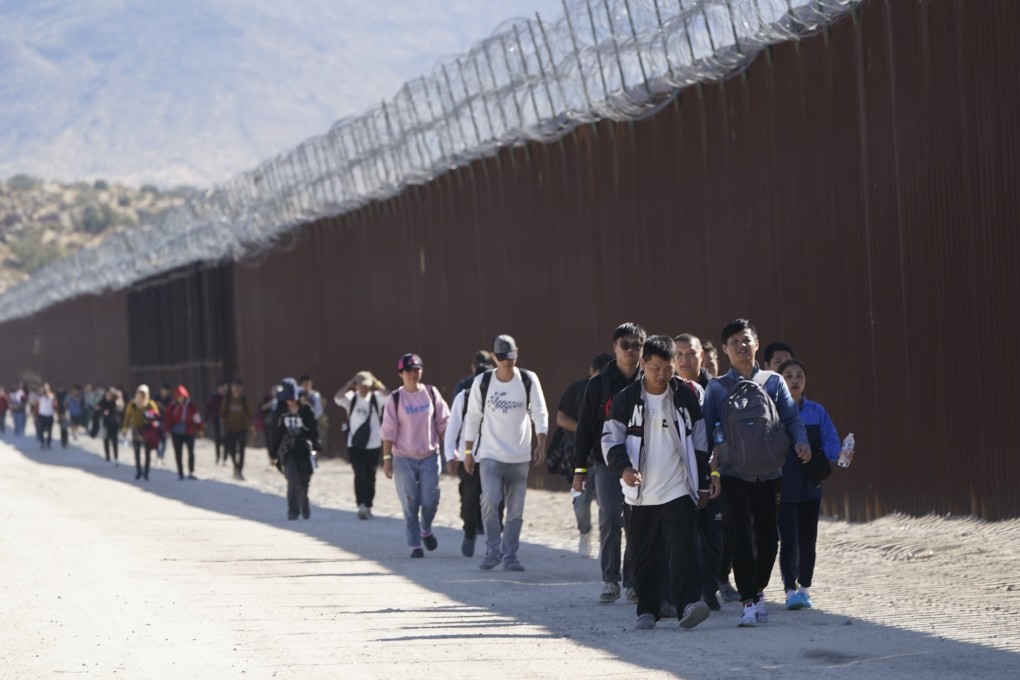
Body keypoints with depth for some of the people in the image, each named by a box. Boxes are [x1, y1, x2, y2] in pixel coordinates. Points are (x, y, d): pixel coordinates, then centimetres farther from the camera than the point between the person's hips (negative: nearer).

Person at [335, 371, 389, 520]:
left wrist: (377, 383, -15)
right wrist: (350, 383, -17)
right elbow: (337, 398, -17)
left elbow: (388, 396, -17)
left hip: (373, 445, 1)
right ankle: (361, 505, -20)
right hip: (354, 445, -1)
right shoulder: (351, 398, 1)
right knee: (360, 474, -13)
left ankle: (367, 506, 21)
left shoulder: (376, 398, 2)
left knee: (370, 476, 9)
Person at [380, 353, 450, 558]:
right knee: (410, 505, -1)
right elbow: (388, 431, -2)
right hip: (404, 459, -1)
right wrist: (386, 458, -6)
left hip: (430, 456, 1)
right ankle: (415, 546, 7)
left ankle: (426, 531, 28)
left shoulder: (431, 393, 3)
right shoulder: (395, 399, -2)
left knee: (430, 501, -2)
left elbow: (443, 423, 8)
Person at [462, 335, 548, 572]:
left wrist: (541, 444, -14)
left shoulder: (528, 380, 0)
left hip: (519, 457, 1)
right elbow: (472, 417, 6)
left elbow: (540, 413, -1)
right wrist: (468, 451, 6)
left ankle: (510, 556, 13)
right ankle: (493, 550, -5)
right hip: (490, 454, -1)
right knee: (490, 501, -19)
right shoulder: (482, 382, 0)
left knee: (516, 510, 3)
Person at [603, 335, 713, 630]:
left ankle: (689, 604, -23)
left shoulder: (687, 396, 3)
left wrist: (703, 483, 10)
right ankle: (648, 610, 18)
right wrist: (623, 467, -18)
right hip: (642, 493, 1)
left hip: (679, 490, -1)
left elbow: (699, 442, 10)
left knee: (684, 548, -15)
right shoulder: (626, 399, 0)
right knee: (643, 555, 8)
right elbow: (611, 439, 1)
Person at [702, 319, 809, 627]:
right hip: (735, 473, -2)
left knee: (769, 537, 7)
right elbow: (707, 427, 2)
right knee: (743, 538, -9)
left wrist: (801, 441, -14)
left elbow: (791, 417, 5)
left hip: (770, 472, 2)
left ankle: (758, 589, 27)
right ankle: (749, 601, -4)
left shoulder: (773, 382, 10)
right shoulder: (716, 388, 6)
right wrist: (714, 451, -16)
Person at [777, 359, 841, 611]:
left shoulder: (817, 412, 6)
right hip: (782, 488, -3)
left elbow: (830, 442, 0)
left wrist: (839, 455, -21)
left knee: (807, 540, 10)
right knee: (789, 539, -11)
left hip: (810, 486, 3)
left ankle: (804, 588, 23)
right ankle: (790, 590, -12)